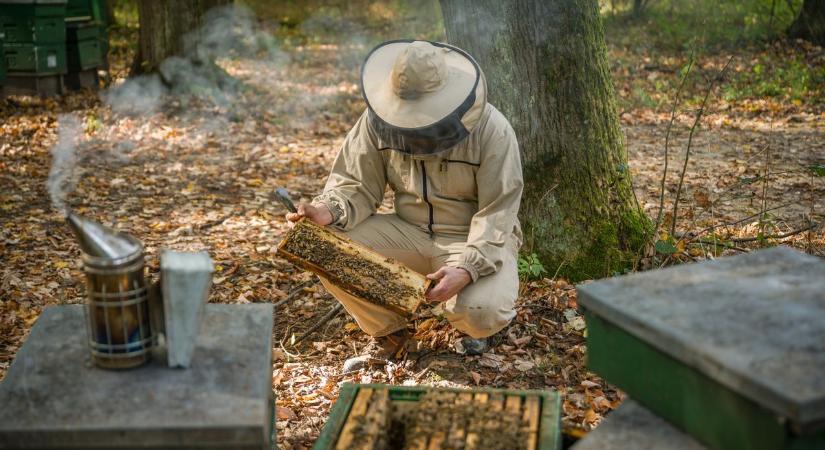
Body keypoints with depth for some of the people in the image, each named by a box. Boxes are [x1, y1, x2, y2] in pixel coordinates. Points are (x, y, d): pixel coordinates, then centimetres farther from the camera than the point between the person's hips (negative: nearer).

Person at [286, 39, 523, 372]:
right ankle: (387, 332, 6)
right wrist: (329, 212, -27)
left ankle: (475, 323, 11)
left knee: (480, 312, -33)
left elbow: (496, 214, -20)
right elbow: (357, 184, -4)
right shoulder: (379, 120, -11)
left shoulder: (492, 132, -20)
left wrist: (467, 268, -36)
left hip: (478, 240, -3)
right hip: (410, 232, 4)